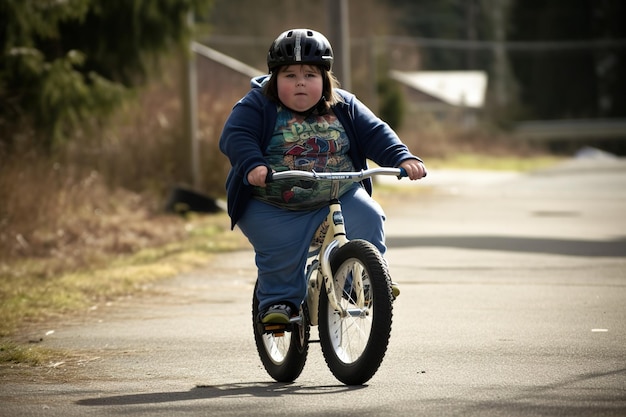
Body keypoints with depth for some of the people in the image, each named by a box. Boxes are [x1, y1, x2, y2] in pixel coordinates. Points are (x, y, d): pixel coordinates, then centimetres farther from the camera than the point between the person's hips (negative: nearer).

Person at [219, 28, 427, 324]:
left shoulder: (343, 107, 3)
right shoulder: (257, 106, -8)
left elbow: (376, 134, 1)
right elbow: (235, 137, -20)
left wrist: (404, 159, -17)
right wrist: (253, 166, -40)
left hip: (339, 197, 3)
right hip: (272, 208, -2)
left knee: (368, 219, -16)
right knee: (280, 251, -21)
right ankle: (278, 299, 6)